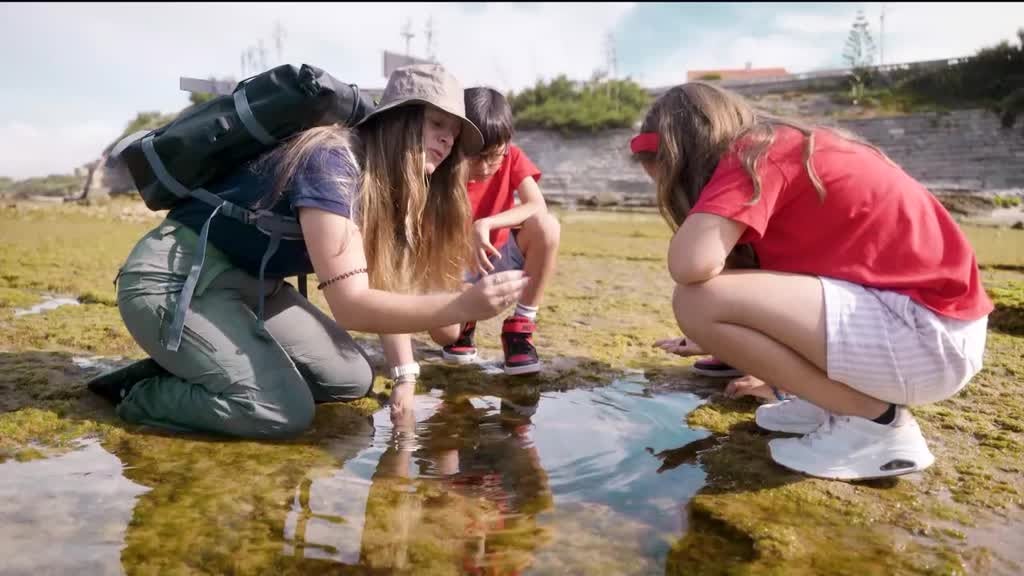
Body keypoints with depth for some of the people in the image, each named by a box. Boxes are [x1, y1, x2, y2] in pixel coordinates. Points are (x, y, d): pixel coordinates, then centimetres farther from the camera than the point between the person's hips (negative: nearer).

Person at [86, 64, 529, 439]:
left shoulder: (387, 184, 3)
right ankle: (146, 394, 3)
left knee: (351, 381, 0)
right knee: (285, 412, -23)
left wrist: (405, 374, -5)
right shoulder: (332, 163, -26)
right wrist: (464, 306, -42)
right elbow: (351, 305, -33)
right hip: (172, 280, -9)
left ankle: (187, 370, 10)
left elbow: (385, 283, 5)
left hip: (248, 284, 9)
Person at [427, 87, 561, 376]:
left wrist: (485, 225, -39)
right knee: (444, 334, -30)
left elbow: (538, 206, -27)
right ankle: (465, 321, 13)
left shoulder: (512, 158, -12)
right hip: (459, 265, -1)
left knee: (547, 226, -30)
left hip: (501, 254, 2)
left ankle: (520, 326, -16)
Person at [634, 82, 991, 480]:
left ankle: (876, 422, -6)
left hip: (927, 334, -10)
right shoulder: (784, 147, 17)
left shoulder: (754, 156, -12)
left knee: (699, 302, -19)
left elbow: (690, 265, -26)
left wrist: (699, 217, -4)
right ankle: (840, 394, 12)